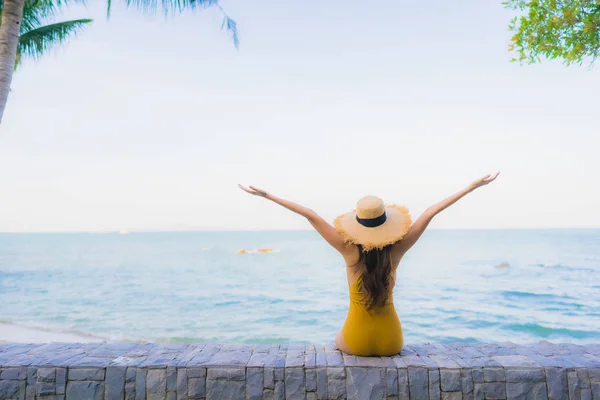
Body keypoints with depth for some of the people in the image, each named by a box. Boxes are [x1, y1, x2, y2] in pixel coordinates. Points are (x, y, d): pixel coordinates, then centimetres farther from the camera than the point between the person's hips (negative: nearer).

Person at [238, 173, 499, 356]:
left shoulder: (349, 250, -18)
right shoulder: (397, 250, -15)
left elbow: (311, 216, -19)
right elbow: (430, 213, -12)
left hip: (356, 342, -1)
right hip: (391, 342, 2)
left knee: (339, 341, 36)